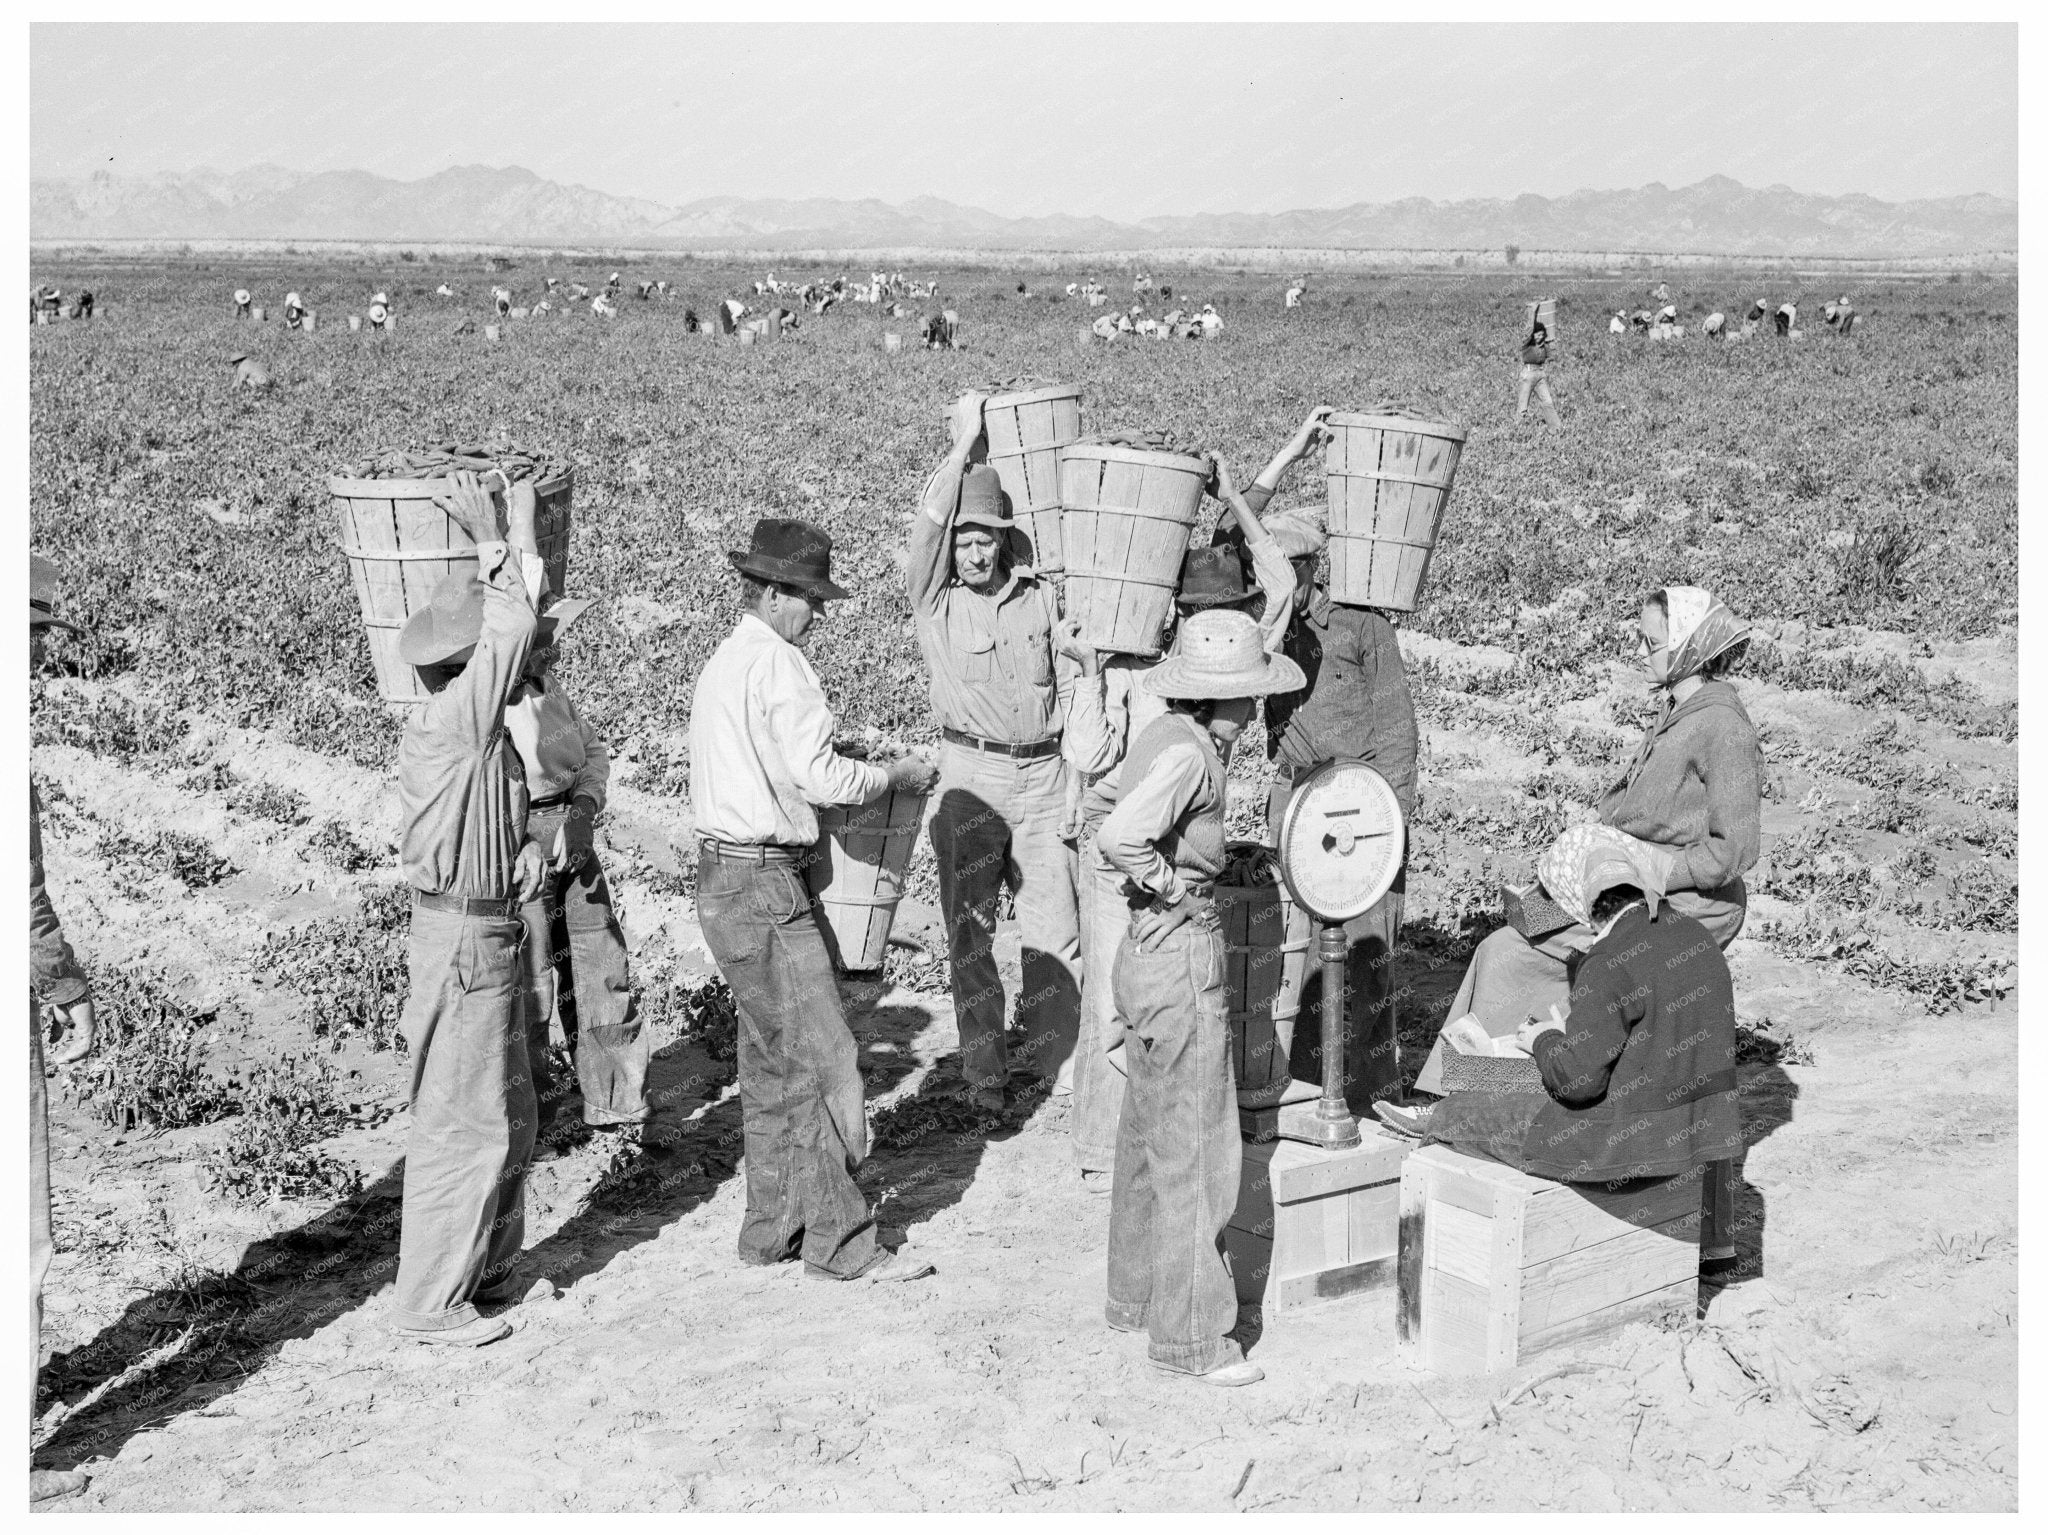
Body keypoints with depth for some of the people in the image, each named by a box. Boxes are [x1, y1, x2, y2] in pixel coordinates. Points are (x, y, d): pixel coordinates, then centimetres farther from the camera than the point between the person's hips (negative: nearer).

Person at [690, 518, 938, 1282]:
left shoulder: (722, 662, 16)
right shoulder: (779, 663, -14)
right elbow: (819, 774, -19)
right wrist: (895, 774, -4)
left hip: (723, 876, 10)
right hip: (763, 883, -10)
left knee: (770, 1061, 16)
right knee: (823, 1057, -6)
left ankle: (773, 1227, 23)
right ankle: (839, 1241, -1)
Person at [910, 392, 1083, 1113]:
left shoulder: (1040, 597, 7)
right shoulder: (935, 600, -1)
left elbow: (1070, 680, 14)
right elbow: (925, 528, -17)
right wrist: (965, 441, -15)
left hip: (1043, 771, 2)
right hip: (971, 775, -2)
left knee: (1056, 927, 2)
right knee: (971, 930, 3)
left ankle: (1051, 1058, 17)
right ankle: (983, 1072, 12)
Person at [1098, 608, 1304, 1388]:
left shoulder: (1166, 736, 7)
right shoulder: (1187, 753, -22)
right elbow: (1120, 834, -37)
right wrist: (1170, 885, -21)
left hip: (1152, 952, 10)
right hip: (1181, 953, -10)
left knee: (1149, 1137, 21)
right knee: (1195, 1150, 0)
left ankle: (1135, 1294, 35)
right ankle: (1190, 1333, 9)